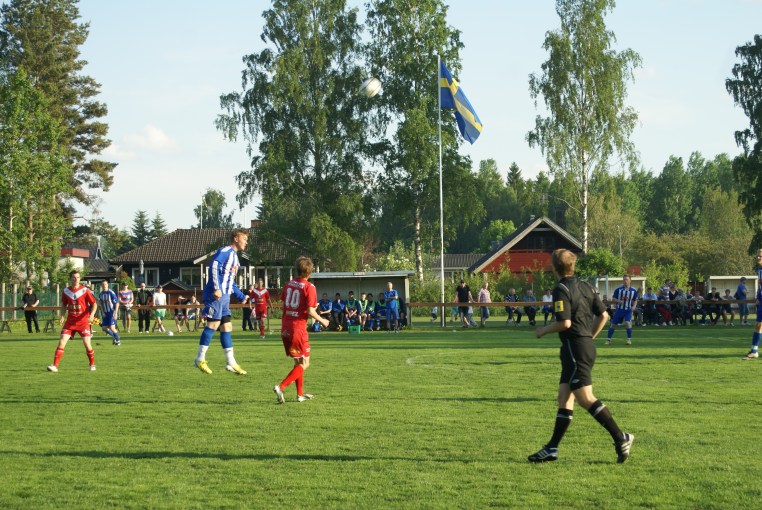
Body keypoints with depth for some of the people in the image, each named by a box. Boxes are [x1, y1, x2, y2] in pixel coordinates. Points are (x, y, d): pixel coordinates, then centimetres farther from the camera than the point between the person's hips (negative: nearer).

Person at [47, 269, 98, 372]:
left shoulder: (85, 290, -6)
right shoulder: (66, 291, 4)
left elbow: (94, 304, -3)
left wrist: (92, 315, -20)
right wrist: (62, 316, 2)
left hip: (83, 321, -3)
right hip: (70, 322, 3)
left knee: (87, 344, -5)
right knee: (61, 342, -9)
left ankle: (92, 365, 17)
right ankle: (55, 366, -8)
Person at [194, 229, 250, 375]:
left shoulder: (234, 257, 24)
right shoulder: (225, 251, -6)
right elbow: (214, 266, -21)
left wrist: (242, 296, 34)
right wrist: (217, 288, -28)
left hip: (224, 297, 10)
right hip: (215, 295, -10)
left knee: (227, 327, 8)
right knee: (213, 324, -12)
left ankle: (231, 363, 9)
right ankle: (200, 359, -7)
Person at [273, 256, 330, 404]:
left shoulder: (289, 284, 7)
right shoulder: (309, 287, -11)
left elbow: (283, 305, 10)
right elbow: (310, 311, -17)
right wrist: (322, 321, 1)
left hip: (286, 329, 7)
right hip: (299, 328, -7)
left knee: (298, 362, 19)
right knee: (304, 364, 1)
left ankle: (300, 394, 23)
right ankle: (281, 387, -15)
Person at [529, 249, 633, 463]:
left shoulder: (561, 289, -12)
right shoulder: (585, 287, 13)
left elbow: (565, 323, -20)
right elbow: (603, 315, 14)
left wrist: (543, 330, -4)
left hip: (574, 347, -9)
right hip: (587, 346, 9)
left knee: (585, 398, -10)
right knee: (564, 399, 9)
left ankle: (621, 438, -14)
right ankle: (552, 448, 10)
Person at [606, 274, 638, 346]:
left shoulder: (633, 290, -1)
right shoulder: (618, 289, -5)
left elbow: (635, 300, 10)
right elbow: (613, 299, 0)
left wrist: (634, 306, -10)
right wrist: (618, 301, -21)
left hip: (628, 310, -1)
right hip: (619, 309, 1)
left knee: (628, 323, -20)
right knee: (613, 324, 5)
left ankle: (629, 339, -6)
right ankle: (608, 339, 18)